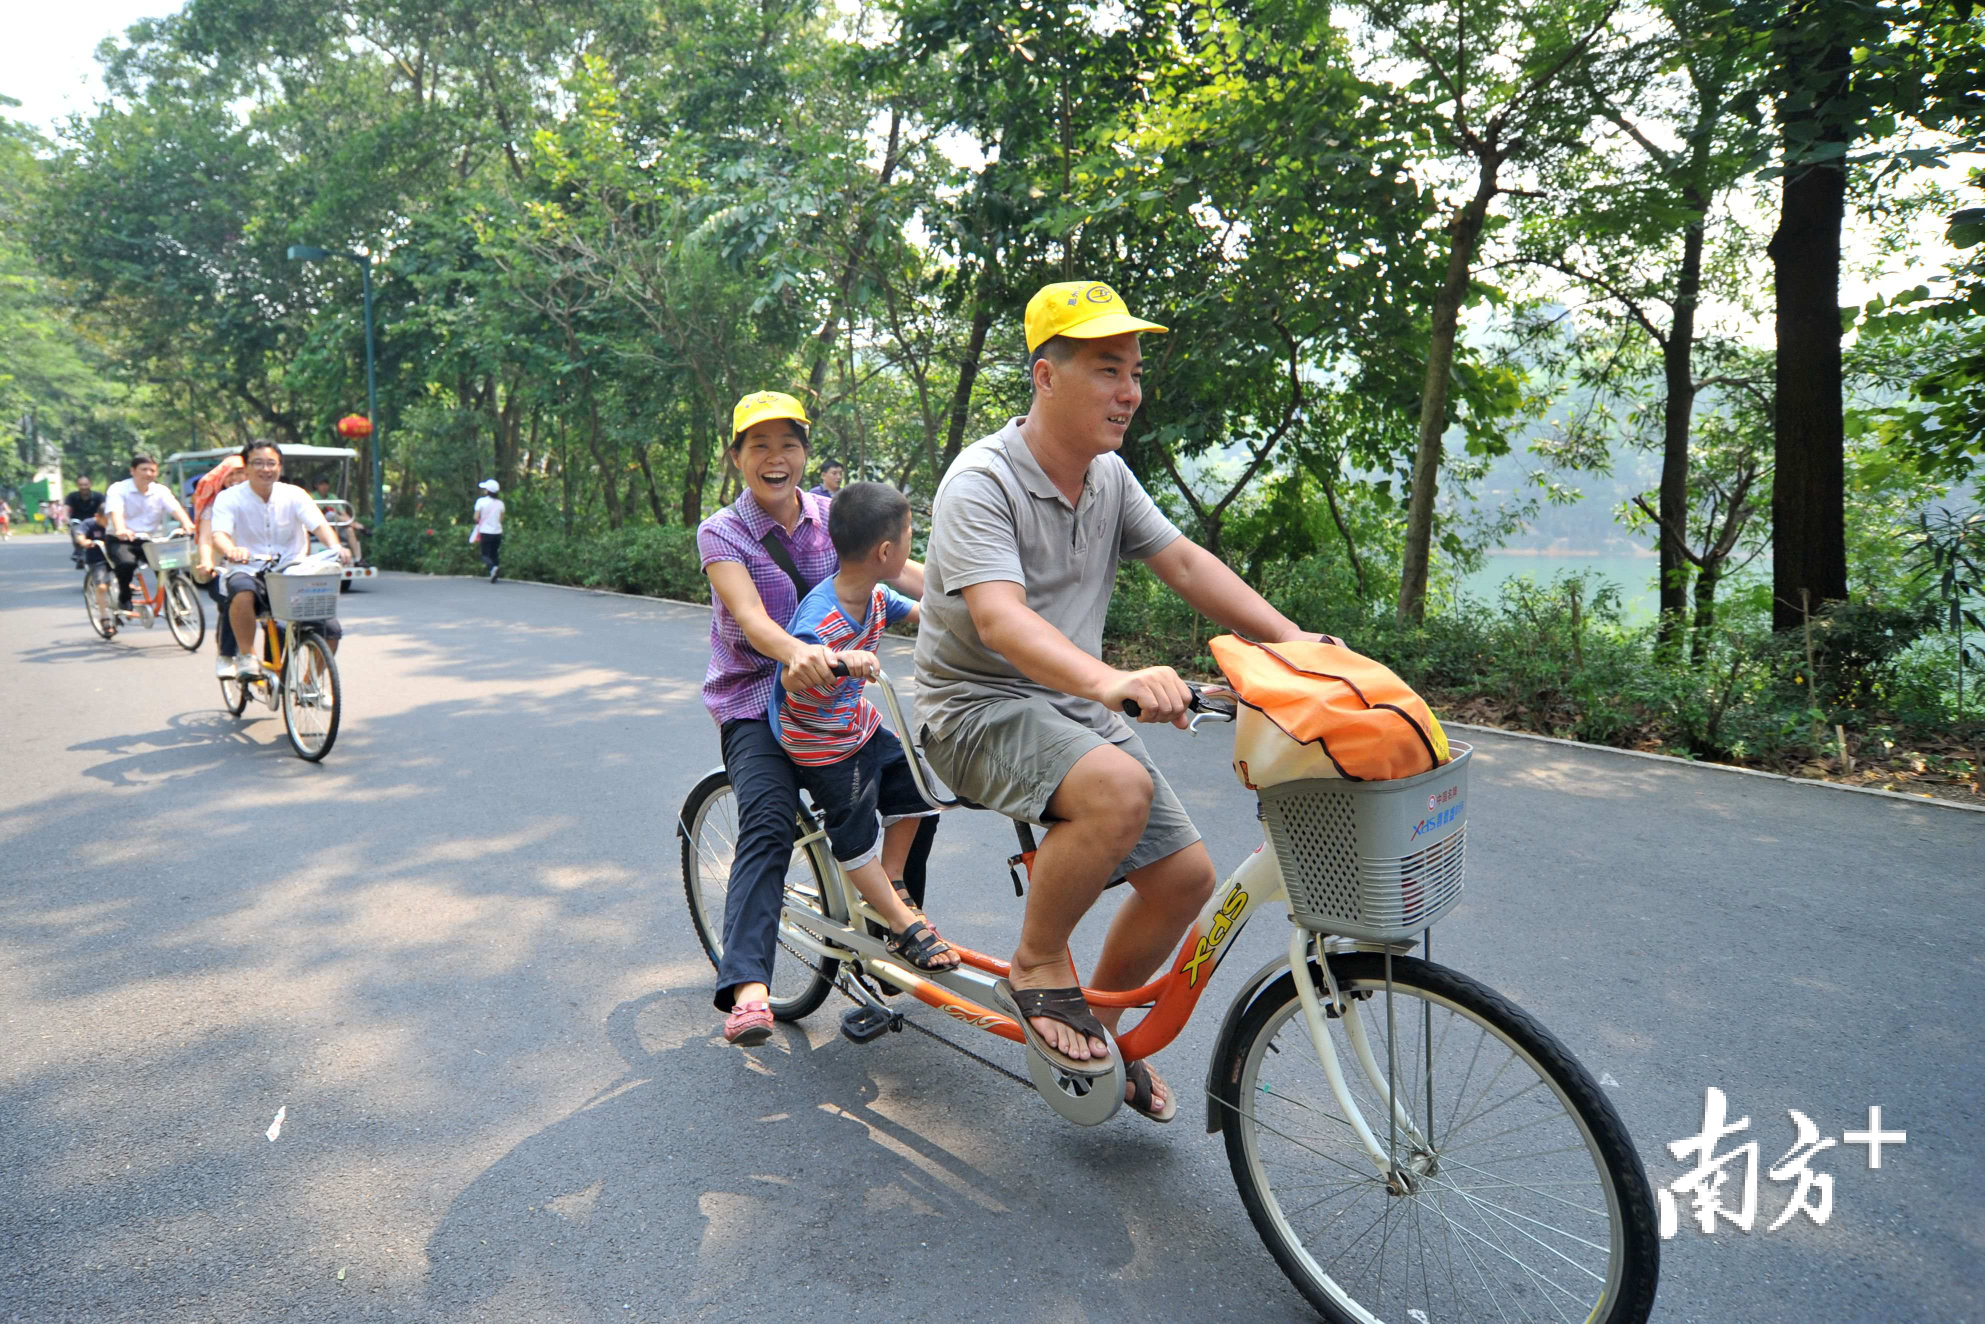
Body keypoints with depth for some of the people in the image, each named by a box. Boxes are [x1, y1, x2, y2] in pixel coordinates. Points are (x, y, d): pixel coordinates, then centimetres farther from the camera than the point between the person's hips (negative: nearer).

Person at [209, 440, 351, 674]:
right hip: (251, 573, -2)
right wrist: (231, 550, -43)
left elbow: (319, 525, -11)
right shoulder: (229, 498, -1)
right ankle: (246, 655, -18)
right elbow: (220, 533, -17)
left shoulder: (294, 495, 4)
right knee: (242, 590, -40)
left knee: (330, 630, -15)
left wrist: (335, 546, -34)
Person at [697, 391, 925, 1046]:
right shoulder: (721, 532, -9)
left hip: (831, 695, 4)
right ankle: (746, 987, -30)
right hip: (754, 701, -4)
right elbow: (750, 616, -27)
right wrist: (797, 651, -49)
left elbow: (903, 569, -10)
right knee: (768, 824, -25)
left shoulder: (832, 516, 2)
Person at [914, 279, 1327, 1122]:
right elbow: (999, 616, -34)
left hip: (1073, 705, 8)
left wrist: (1295, 641, -8)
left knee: (1186, 873, -1)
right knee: (1120, 788, -35)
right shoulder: (981, 482, -19)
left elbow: (1186, 563, 5)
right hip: (979, 707, -7)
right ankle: (1036, 969, -10)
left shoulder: (1109, 476, 6)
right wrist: (1111, 681, -51)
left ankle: (1102, 1019, 24)